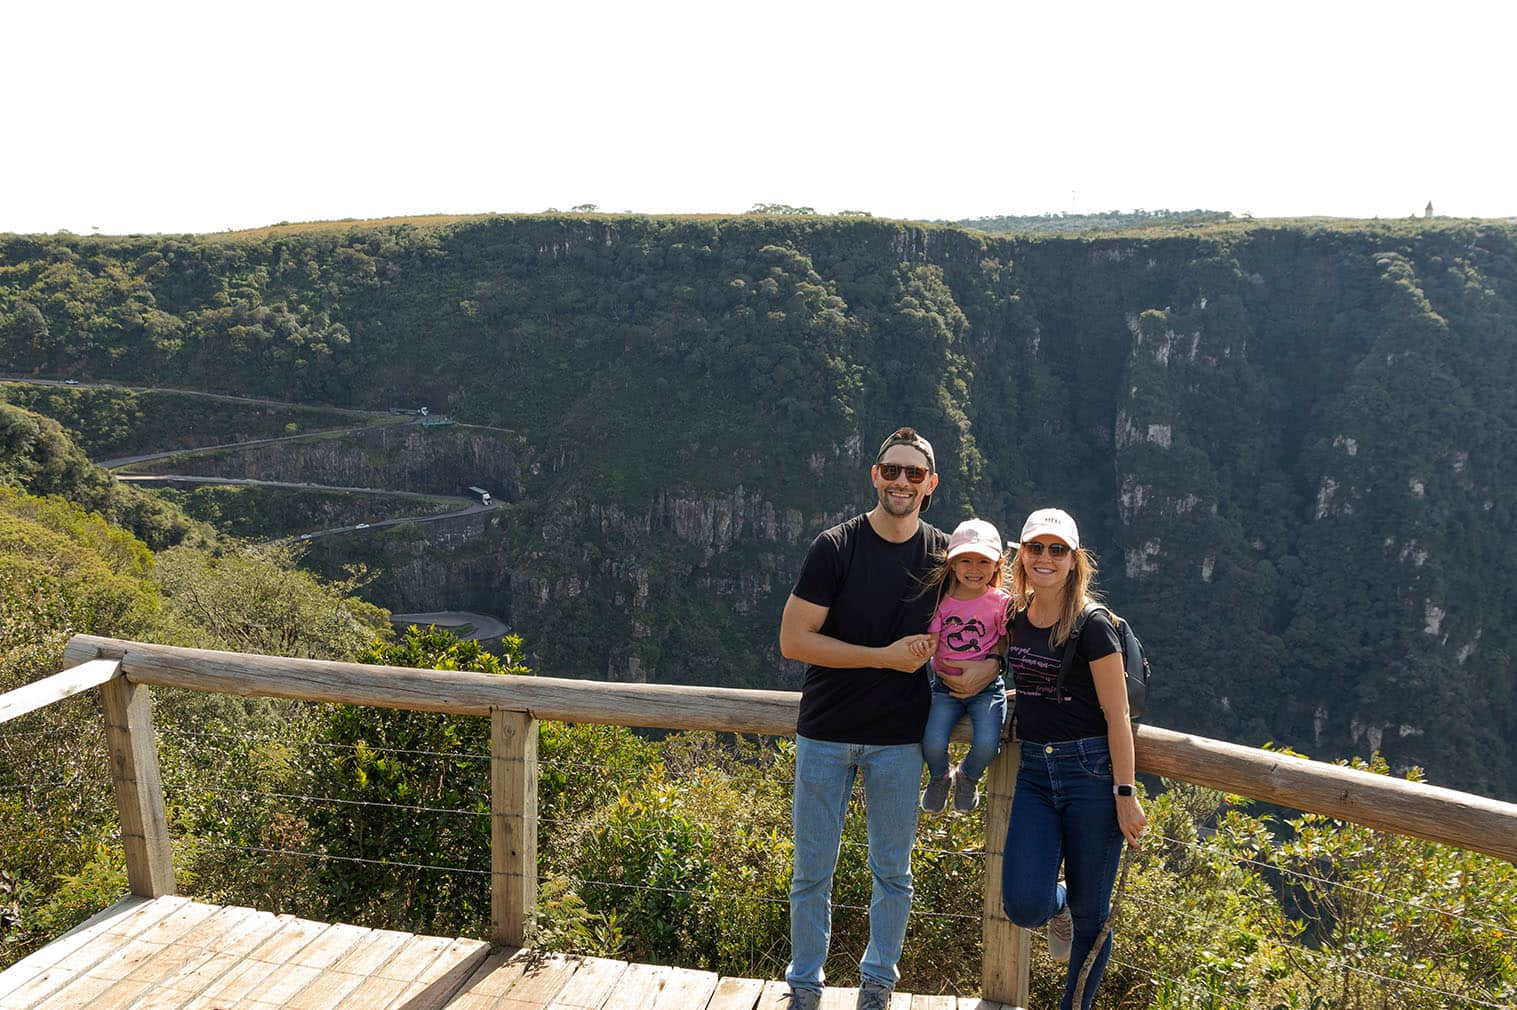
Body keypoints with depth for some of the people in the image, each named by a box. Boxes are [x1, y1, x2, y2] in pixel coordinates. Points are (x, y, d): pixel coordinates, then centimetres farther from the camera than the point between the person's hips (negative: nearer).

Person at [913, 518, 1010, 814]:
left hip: (986, 687, -1)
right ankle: (939, 778, 19)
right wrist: (920, 645, -25)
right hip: (945, 686, 1)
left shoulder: (1001, 602, -4)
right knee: (932, 744, -20)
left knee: (986, 746, -23)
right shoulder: (942, 600, 0)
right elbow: (931, 642, -3)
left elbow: (1005, 649, 2)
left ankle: (967, 777, 16)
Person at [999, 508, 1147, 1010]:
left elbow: (1117, 715, -11)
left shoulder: (1093, 624, -11)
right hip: (1034, 770, 4)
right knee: (1024, 906, -8)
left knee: (1090, 915, 6)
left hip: (1091, 770, -4)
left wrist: (1125, 795, -13)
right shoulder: (1014, 616, 4)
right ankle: (1057, 906, 28)